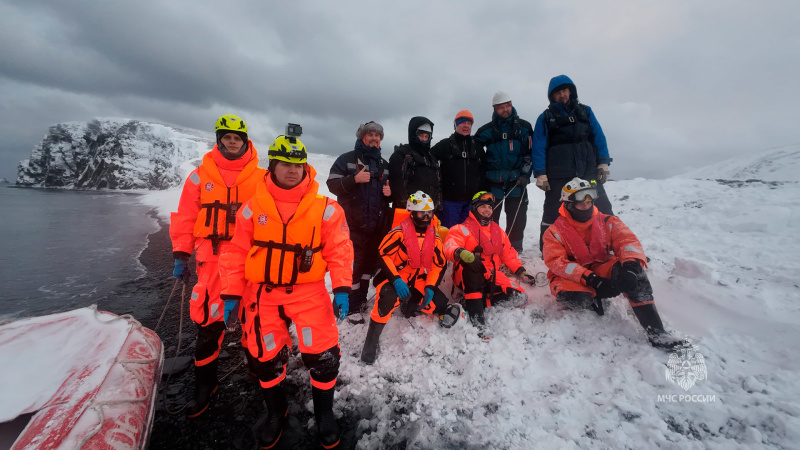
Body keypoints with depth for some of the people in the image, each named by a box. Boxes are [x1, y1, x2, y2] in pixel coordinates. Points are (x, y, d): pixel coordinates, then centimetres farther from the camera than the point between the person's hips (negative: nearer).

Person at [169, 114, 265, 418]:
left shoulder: (260, 178, 4)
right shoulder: (201, 175, 6)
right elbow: (185, 217, 7)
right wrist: (181, 255, 3)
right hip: (212, 257, 1)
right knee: (209, 321, 4)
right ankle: (205, 385, 23)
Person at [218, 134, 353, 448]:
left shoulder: (325, 208, -7)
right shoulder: (252, 207, -2)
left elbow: (339, 249, -7)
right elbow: (237, 252, 2)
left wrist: (342, 288, -15)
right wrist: (231, 293, 0)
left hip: (309, 291, -1)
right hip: (264, 293, 2)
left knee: (322, 354, -3)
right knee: (266, 356, 12)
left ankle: (324, 411, 28)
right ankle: (276, 409, 43)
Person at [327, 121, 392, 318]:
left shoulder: (384, 164, 18)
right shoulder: (347, 159, 2)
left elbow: (390, 192, 25)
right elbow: (332, 184, -6)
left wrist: (390, 193, 2)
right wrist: (354, 179, -20)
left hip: (378, 225, 6)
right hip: (353, 224, -5)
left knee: (369, 263, 12)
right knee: (352, 264, -5)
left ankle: (360, 300, 26)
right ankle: (350, 306, 8)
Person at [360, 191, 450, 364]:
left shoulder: (434, 237, 3)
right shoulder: (400, 232, -13)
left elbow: (439, 264, 5)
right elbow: (382, 255, -18)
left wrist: (430, 287, -10)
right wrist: (396, 280, -29)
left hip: (419, 280, 6)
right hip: (394, 277, -5)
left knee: (441, 305, -10)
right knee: (389, 298, -37)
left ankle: (411, 306, 22)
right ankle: (371, 340, -17)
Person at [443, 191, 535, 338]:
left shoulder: (498, 231, 18)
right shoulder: (462, 229, -3)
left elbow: (509, 254, 24)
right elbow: (450, 247, -21)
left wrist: (521, 272, 13)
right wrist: (462, 253, -42)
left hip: (492, 277, 6)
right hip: (469, 277, -6)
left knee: (519, 297, -10)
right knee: (472, 261, -39)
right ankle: (476, 317, -39)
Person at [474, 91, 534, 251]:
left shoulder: (524, 127, 8)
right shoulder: (488, 130, 6)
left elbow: (530, 152, 7)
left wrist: (525, 174, -4)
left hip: (516, 181, 0)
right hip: (493, 181, 0)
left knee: (517, 218, 3)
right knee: (490, 216, 3)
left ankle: (515, 249, 17)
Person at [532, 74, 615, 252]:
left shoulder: (585, 111, 15)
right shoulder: (545, 118, 6)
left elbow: (599, 137, 11)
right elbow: (538, 147, 0)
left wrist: (603, 163, 0)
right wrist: (540, 174, -9)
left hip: (589, 172, 3)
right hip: (558, 176, -2)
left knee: (603, 210, 6)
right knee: (552, 214, 3)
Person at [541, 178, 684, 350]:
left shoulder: (607, 222, -1)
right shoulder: (556, 231, -10)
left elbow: (628, 240, -14)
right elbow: (556, 262, -20)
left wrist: (631, 265, -37)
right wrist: (590, 279, -31)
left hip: (602, 273, 3)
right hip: (571, 278, -3)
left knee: (634, 271, -27)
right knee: (572, 297, -37)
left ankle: (656, 331, -24)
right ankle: (593, 298, 0)